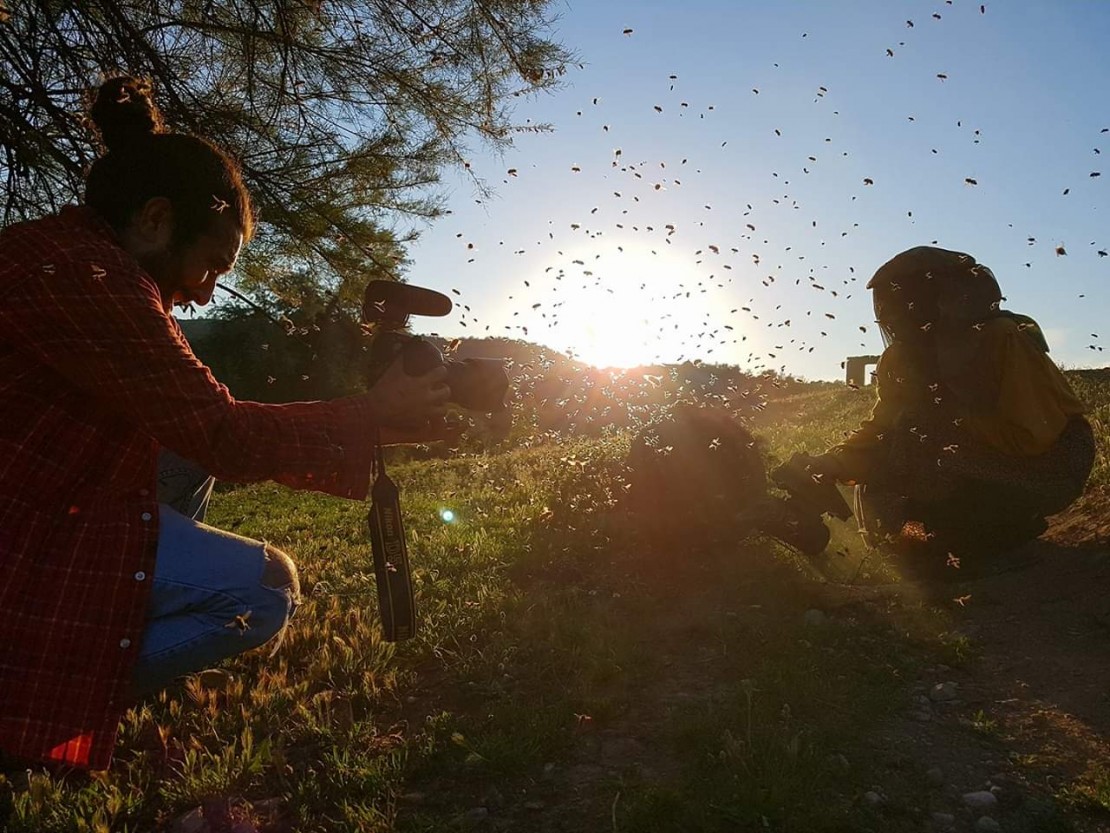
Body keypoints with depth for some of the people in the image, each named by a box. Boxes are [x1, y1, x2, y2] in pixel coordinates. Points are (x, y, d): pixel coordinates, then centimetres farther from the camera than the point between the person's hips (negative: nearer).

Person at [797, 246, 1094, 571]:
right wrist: (833, 463, -19)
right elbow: (881, 429, -2)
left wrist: (953, 420, -25)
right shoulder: (906, 359, -2)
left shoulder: (1000, 337, -23)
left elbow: (1031, 437, -25)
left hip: (1049, 465, -7)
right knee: (877, 495, -9)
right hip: (985, 463, 7)